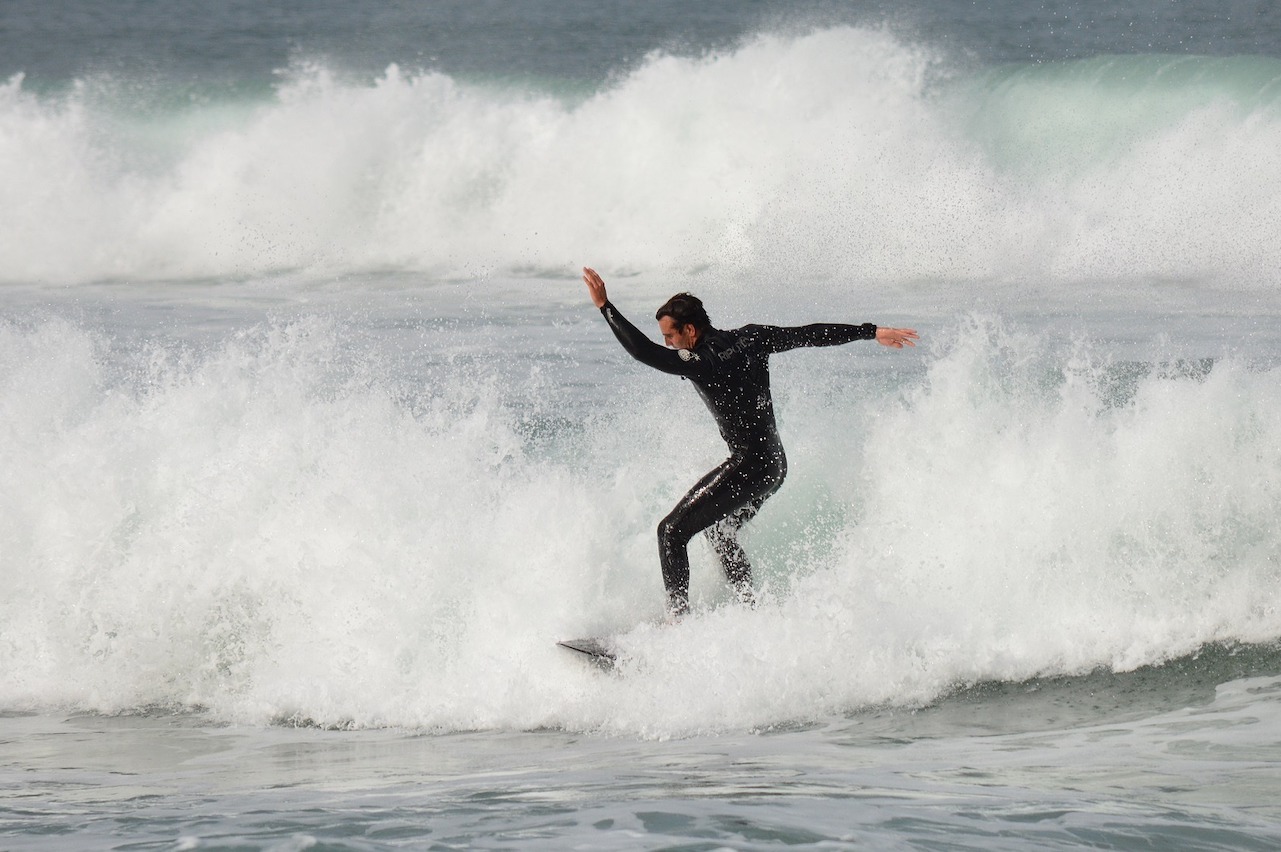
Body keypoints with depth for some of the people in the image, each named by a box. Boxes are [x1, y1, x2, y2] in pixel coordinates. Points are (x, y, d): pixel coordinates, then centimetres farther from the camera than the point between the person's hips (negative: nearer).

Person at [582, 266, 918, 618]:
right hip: (774, 461, 9)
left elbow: (644, 352, -27)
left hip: (749, 466, -9)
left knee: (672, 531, -6)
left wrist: (605, 306, -24)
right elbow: (812, 334, 9)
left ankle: (678, 620, -14)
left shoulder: (701, 362, -18)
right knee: (718, 532, 28)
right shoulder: (749, 339, 5)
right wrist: (871, 332, 17)